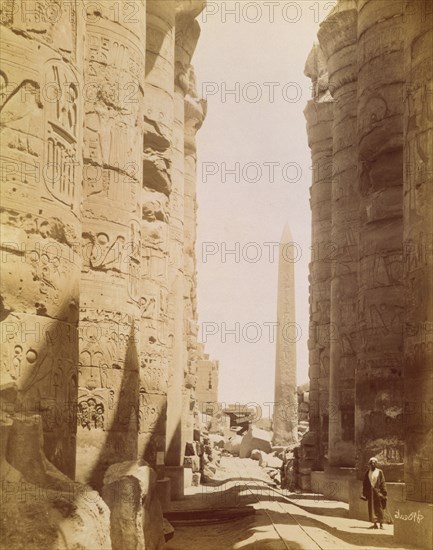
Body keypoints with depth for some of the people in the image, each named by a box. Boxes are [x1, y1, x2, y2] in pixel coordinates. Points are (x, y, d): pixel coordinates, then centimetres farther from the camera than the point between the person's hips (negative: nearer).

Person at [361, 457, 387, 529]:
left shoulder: (379, 472, -1)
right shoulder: (367, 472, 7)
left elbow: (383, 483, -2)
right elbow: (364, 483, 9)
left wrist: (384, 493, -8)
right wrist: (364, 493, 5)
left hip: (378, 492, -3)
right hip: (370, 492, 3)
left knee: (379, 508, -2)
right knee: (371, 508, 4)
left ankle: (381, 524, 4)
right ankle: (374, 524, 11)